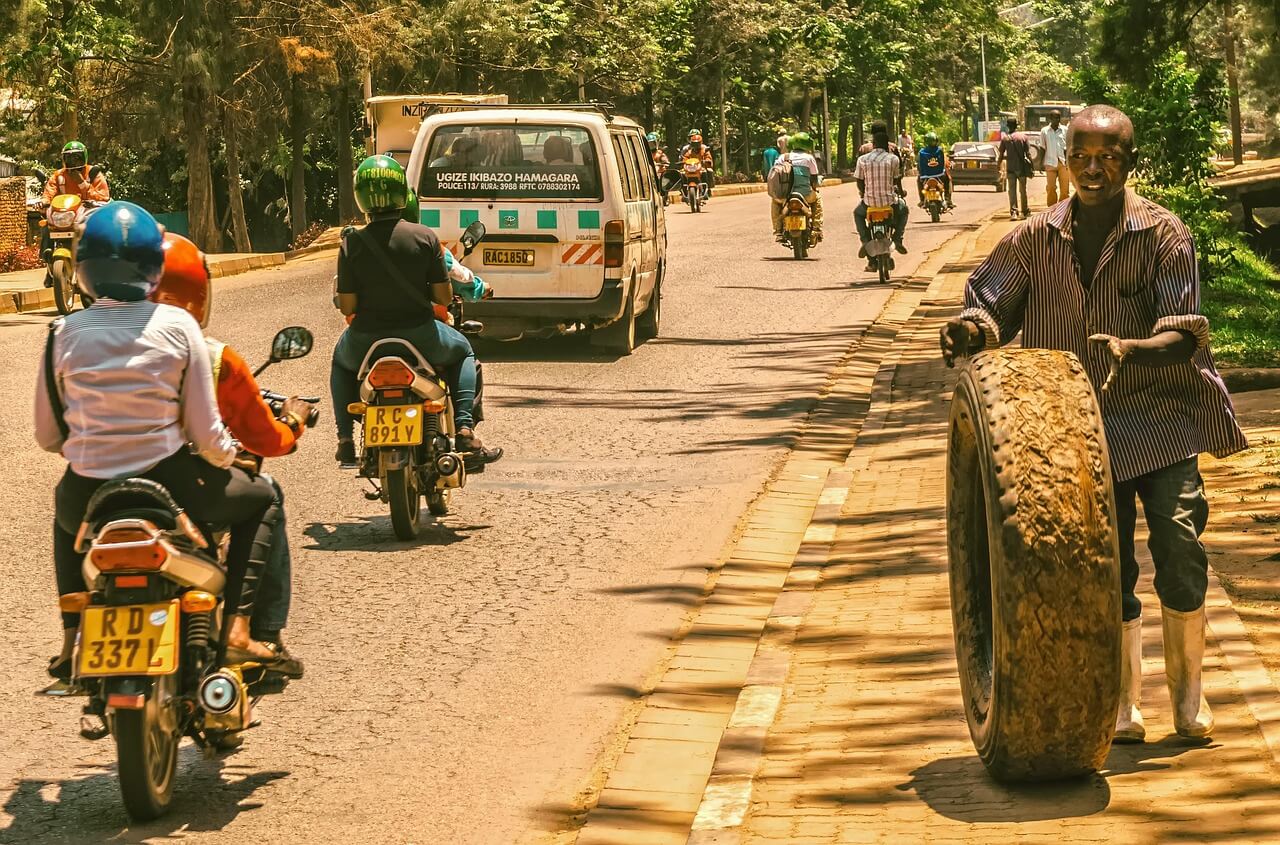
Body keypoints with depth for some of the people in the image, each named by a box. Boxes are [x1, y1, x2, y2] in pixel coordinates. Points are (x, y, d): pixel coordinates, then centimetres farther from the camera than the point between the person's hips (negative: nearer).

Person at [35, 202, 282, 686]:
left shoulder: (64, 333, -3)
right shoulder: (177, 326, -7)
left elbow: (47, 437, 4)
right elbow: (206, 433, -7)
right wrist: (228, 455, 16)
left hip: (89, 499, 2)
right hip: (168, 483, -2)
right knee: (259, 498, 27)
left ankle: (71, 640, 36)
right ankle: (238, 625, 13)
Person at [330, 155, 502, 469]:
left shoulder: (352, 244, -10)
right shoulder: (424, 237, -10)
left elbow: (347, 307, -8)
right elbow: (444, 296, -6)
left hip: (366, 340, 1)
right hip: (418, 334, -1)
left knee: (341, 361, 36)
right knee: (462, 351, 30)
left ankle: (346, 440, 25)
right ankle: (465, 430, 12)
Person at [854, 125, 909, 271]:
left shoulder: (862, 160, -4)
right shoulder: (893, 159, -5)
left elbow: (860, 182, 3)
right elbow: (897, 181, 6)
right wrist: (901, 192, 28)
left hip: (870, 201, 0)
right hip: (889, 201, 0)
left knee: (858, 213, 34)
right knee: (903, 209, 34)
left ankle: (865, 240, 12)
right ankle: (897, 238, 17)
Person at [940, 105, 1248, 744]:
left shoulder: (1162, 235, -7)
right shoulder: (1037, 239, 2)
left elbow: (1186, 335, -12)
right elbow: (990, 300, 6)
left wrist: (1128, 349, -32)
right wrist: (970, 330, -18)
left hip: (1159, 408, -2)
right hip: (1083, 420, 2)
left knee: (1177, 536, -15)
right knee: (1108, 564, 3)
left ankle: (1187, 690, 4)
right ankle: (1123, 706, 16)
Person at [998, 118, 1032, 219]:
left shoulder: (1004, 139, -2)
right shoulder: (1023, 137, -2)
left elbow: (1001, 155, -1)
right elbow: (1028, 154, -3)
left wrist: (998, 165, 13)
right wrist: (1031, 167, 2)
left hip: (1010, 168, 0)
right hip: (1021, 167, 0)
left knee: (1012, 191, 0)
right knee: (1023, 190, 12)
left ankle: (1013, 212, -12)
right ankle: (1025, 212, 19)